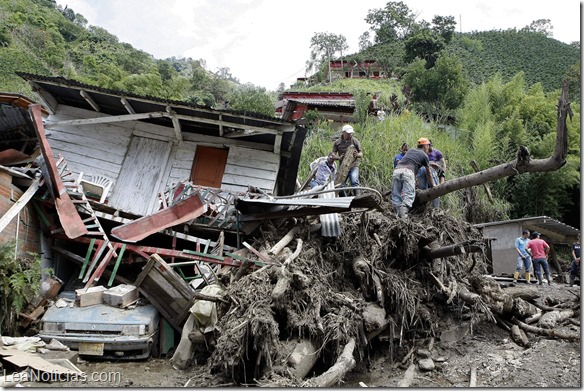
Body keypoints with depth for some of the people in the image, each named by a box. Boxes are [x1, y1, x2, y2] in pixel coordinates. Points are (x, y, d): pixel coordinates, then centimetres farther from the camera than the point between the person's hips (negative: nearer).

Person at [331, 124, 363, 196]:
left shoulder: (355, 141, 3)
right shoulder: (337, 142, 6)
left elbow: (361, 154, 2)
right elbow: (333, 154, 5)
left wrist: (357, 155, -23)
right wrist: (338, 157, -17)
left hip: (353, 166, -2)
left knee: (354, 182, -20)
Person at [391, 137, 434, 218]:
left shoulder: (410, 150, 33)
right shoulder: (424, 155, 20)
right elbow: (428, 173, 27)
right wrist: (432, 185, 42)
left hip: (397, 170, 5)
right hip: (408, 172, -5)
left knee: (396, 196, 4)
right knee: (409, 195, -9)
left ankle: (398, 212, -11)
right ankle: (403, 214, -28)